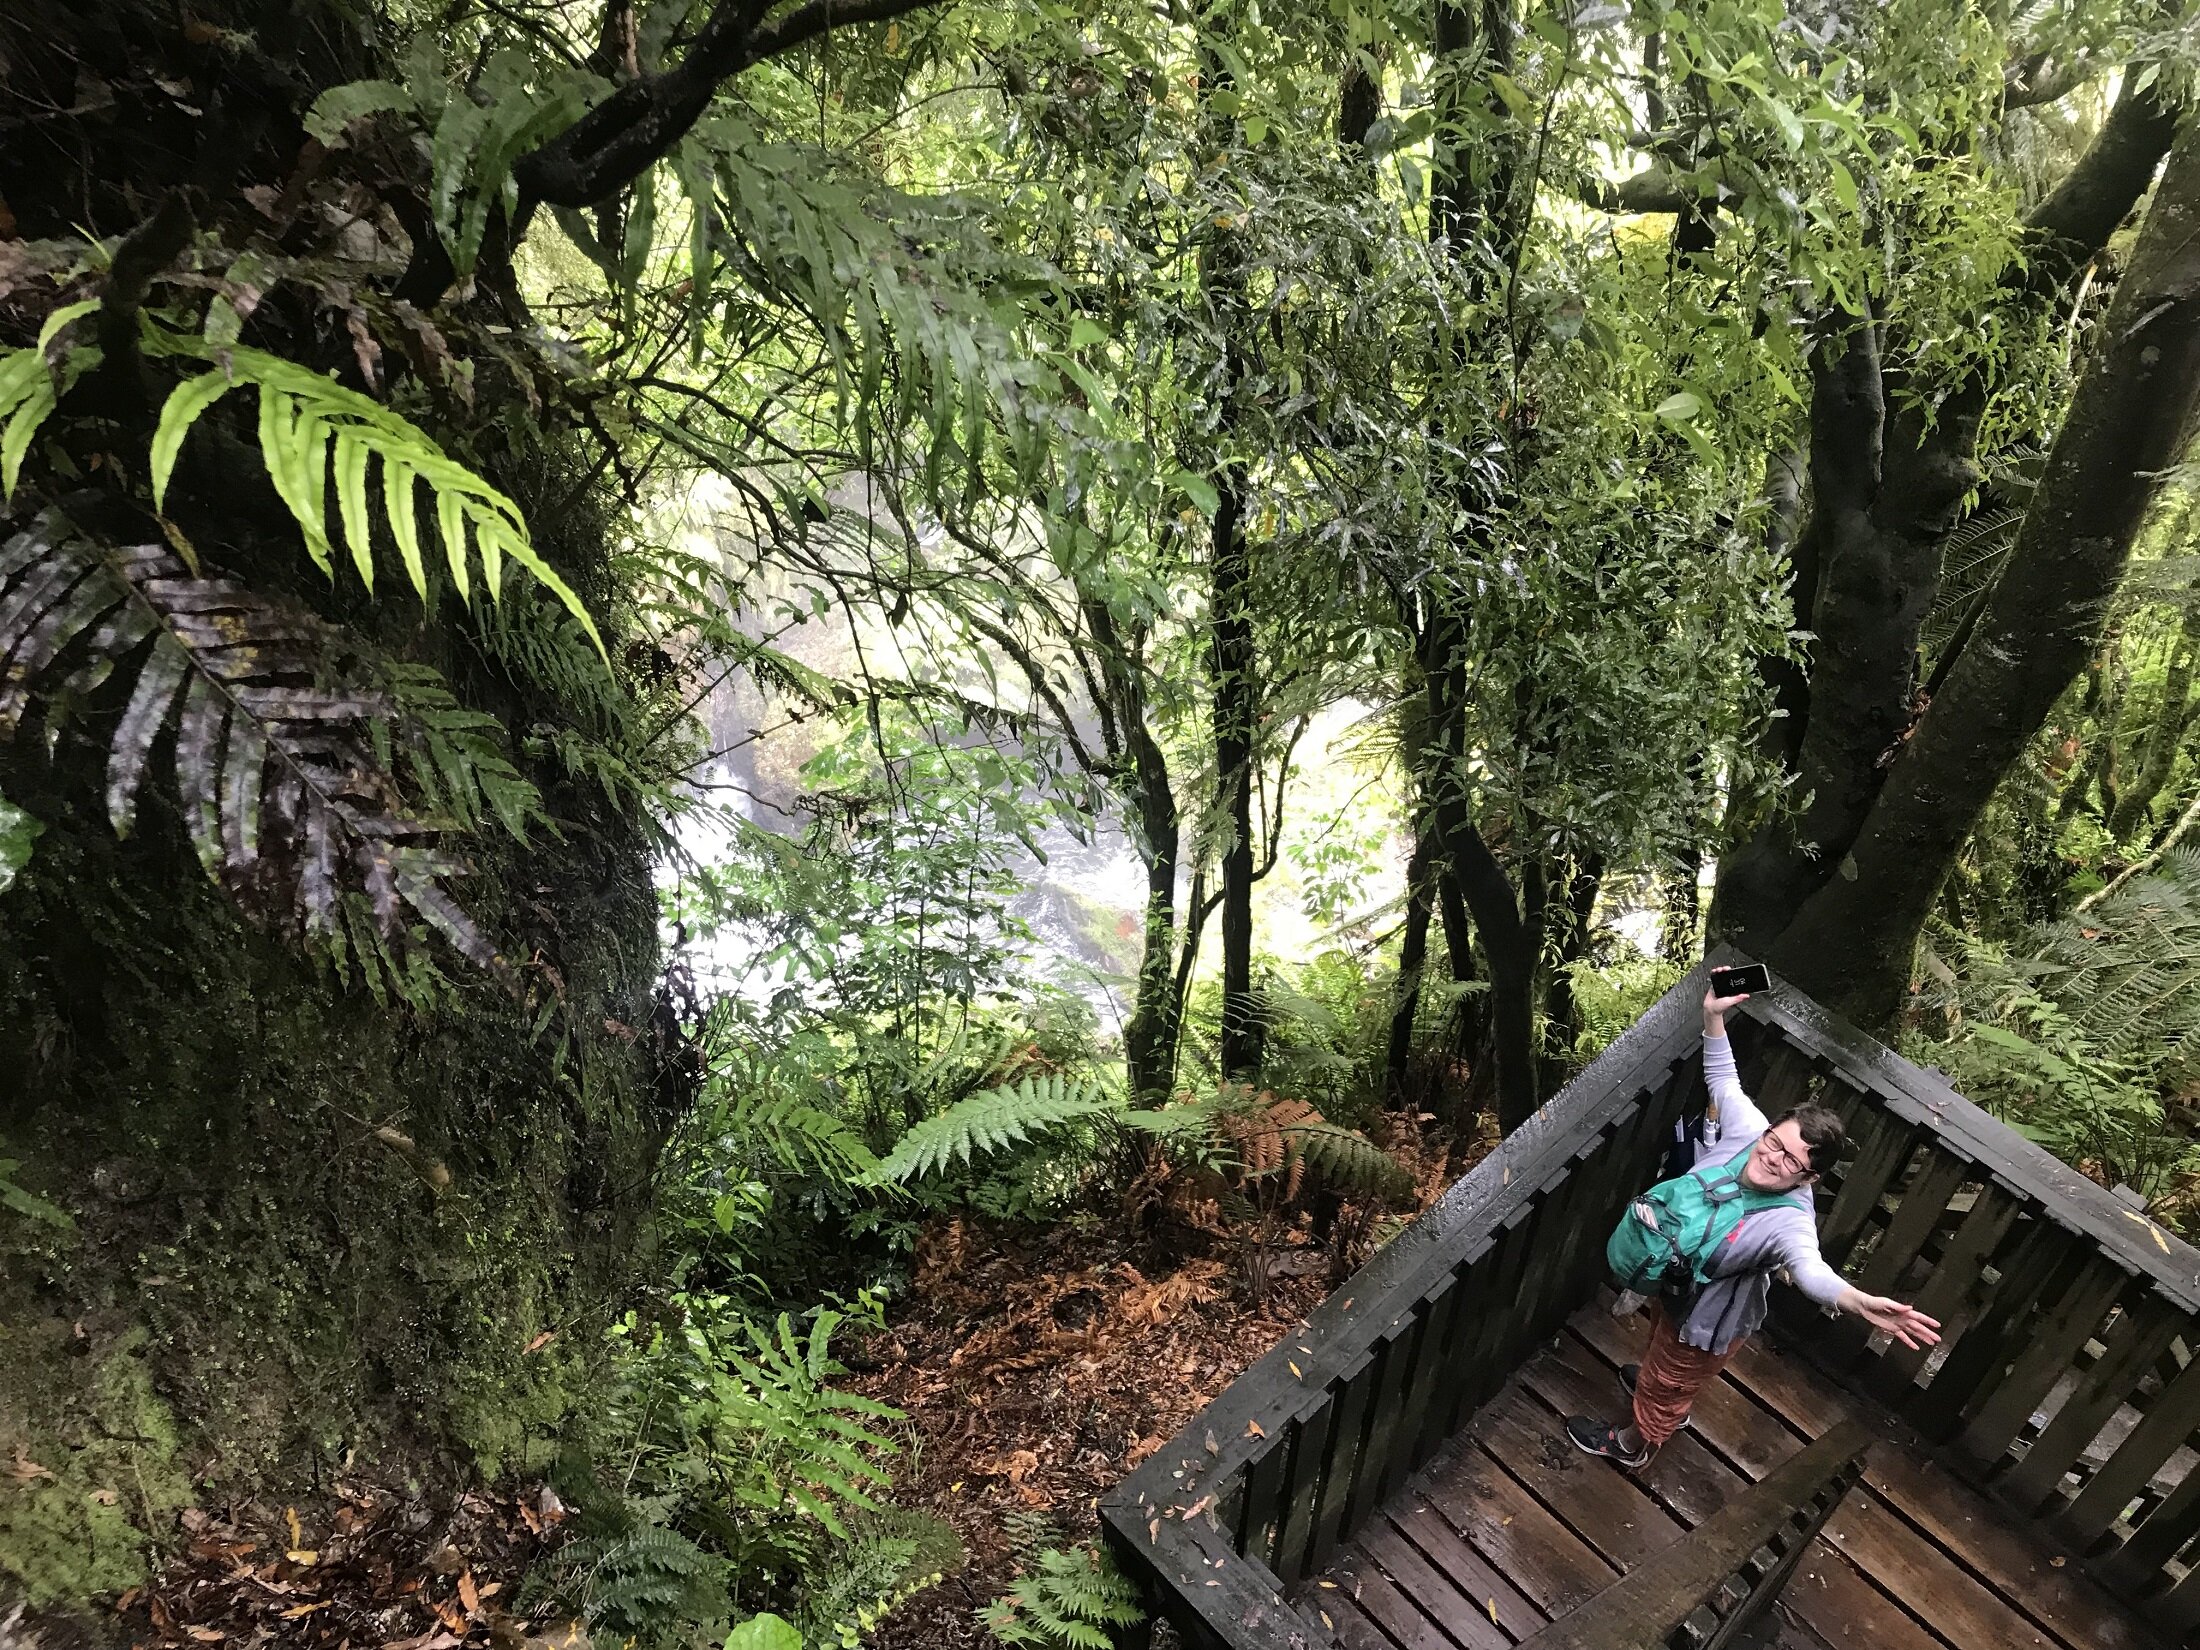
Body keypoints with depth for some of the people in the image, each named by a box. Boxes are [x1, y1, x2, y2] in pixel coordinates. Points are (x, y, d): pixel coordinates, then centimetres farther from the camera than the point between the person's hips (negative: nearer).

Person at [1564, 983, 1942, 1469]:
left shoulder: (1790, 1219, -41)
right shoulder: (1745, 1129, -25)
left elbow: (1811, 1269, -61)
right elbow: (1723, 1077, -9)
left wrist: (1859, 1301, -82)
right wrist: (1713, 1014, -20)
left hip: (1708, 1315, -6)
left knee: (1667, 1386, 23)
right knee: (1661, 1344, 37)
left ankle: (1632, 1445, 52)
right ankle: (1666, 1390, 69)